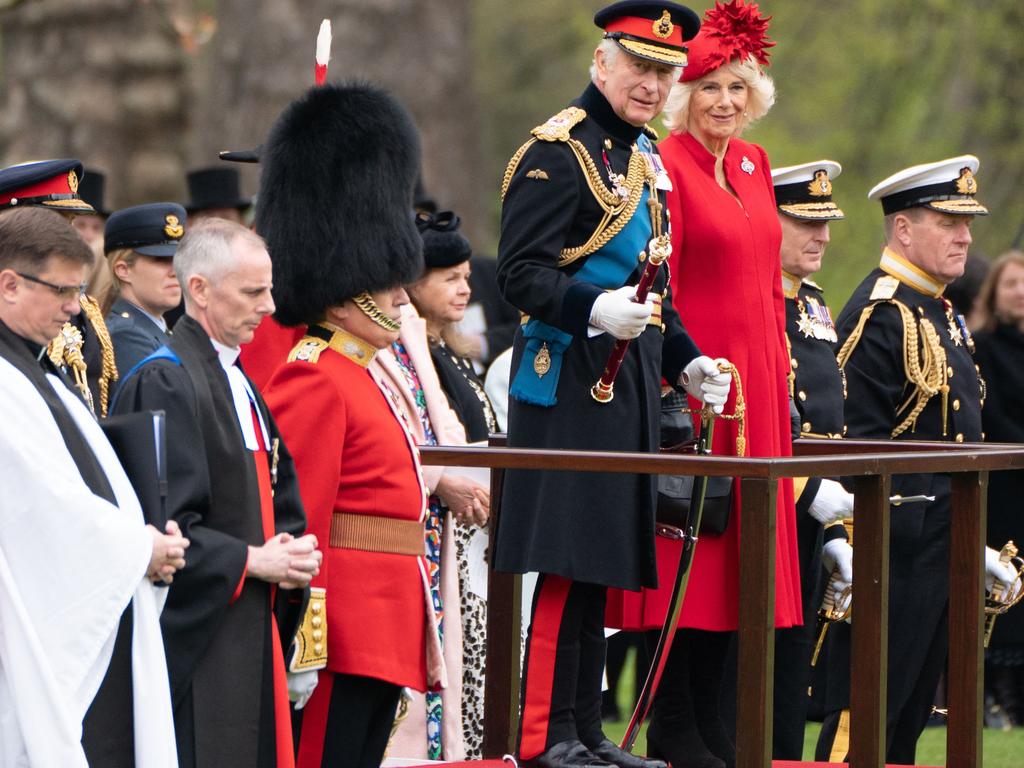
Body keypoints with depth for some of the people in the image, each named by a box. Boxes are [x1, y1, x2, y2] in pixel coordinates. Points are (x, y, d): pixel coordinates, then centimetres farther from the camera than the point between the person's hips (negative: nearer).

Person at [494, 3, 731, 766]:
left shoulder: (644, 155, 18)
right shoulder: (558, 152, -10)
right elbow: (522, 273, -16)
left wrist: (686, 361, 16)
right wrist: (594, 311, -31)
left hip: (630, 389, 9)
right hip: (570, 385, -9)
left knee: (604, 563, 10)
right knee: (566, 562, -9)